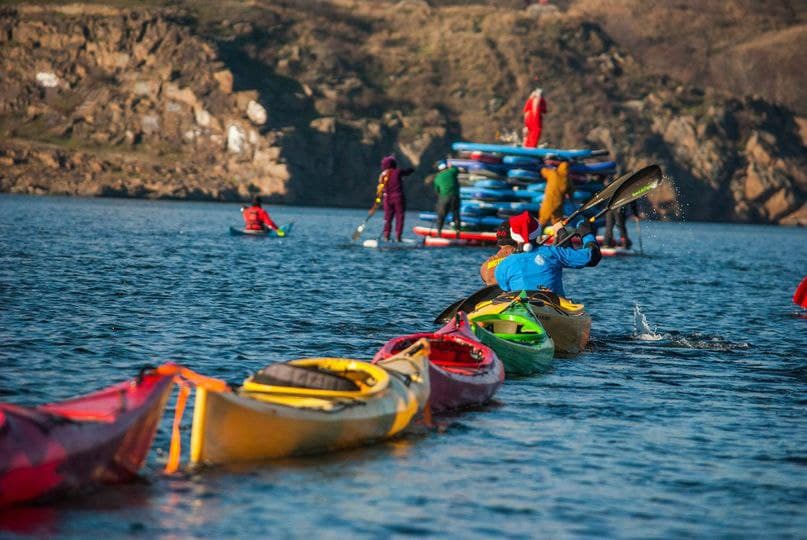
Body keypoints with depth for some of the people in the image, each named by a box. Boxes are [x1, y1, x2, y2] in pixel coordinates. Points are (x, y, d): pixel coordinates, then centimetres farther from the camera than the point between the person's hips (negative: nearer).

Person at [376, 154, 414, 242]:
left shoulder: (382, 175, 1)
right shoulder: (398, 172, -8)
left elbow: (380, 188, 5)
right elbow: (409, 171, 3)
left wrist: (378, 198, 14)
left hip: (387, 198, 3)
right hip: (398, 197, -3)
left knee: (388, 218, 13)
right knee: (399, 217, 2)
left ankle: (386, 236, 9)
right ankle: (398, 236, -4)